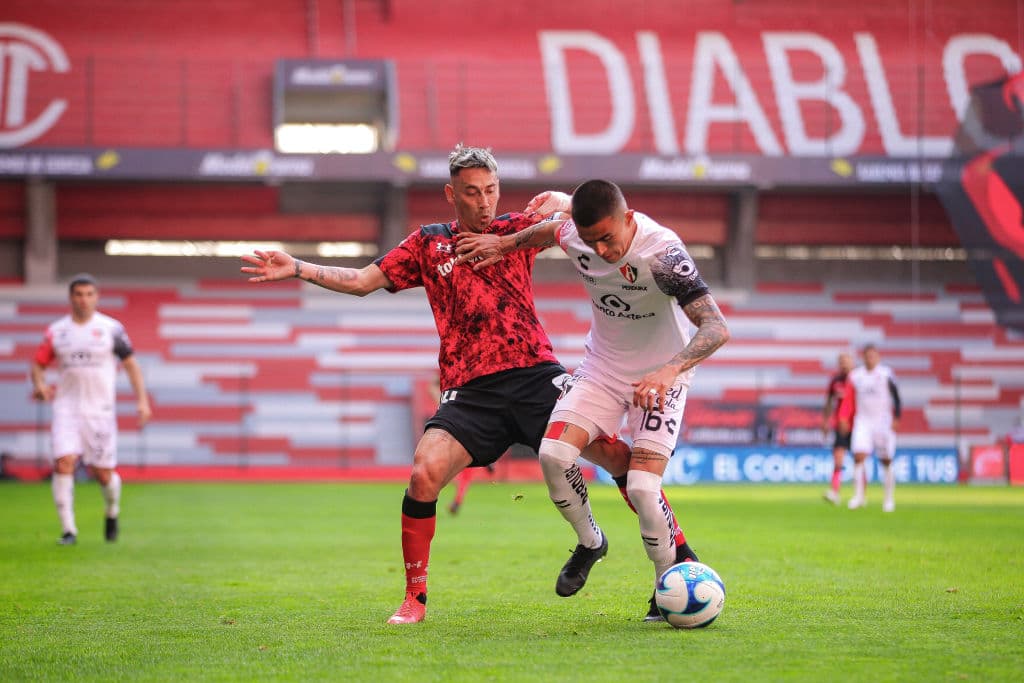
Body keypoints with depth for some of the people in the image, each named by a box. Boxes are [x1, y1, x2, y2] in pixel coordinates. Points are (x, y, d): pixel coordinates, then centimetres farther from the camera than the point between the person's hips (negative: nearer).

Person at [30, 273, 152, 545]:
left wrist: (142, 400, -4)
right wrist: (40, 385, -10)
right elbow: (38, 363, 12)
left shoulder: (111, 329, 1)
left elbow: (131, 364, 5)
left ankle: (112, 512, 34)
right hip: (67, 408, 1)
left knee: (103, 473, 1)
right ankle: (68, 529, -12)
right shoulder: (57, 331, 6)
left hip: (100, 409, -1)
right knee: (64, 462, -17)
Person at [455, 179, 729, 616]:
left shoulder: (662, 253, -31)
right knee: (554, 453, -18)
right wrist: (505, 244, 11)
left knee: (642, 488, -19)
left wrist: (670, 369, -49)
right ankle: (590, 543, 9)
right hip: (601, 367, 5)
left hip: (660, 376, -5)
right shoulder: (571, 234, -15)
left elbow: (716, 327, -36)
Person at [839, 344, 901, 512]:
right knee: (859, 456, -13)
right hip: (863, 421, 2)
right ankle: (859, 495, -9)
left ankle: (889, 498, 15)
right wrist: (843, 419, -2)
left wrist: (896, 418, -11)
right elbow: (849, 399, 8)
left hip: (883, 421, -2)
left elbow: (895, 397, -4)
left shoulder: (886, 374, -4)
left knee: (886, 461, 4)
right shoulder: (855, 375, 5)